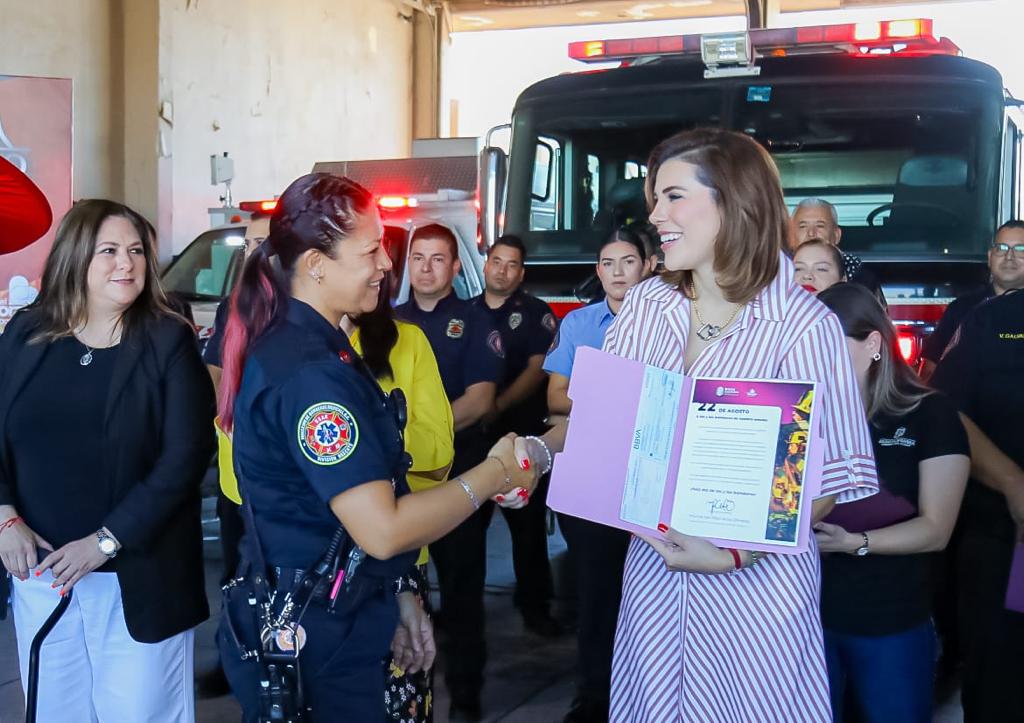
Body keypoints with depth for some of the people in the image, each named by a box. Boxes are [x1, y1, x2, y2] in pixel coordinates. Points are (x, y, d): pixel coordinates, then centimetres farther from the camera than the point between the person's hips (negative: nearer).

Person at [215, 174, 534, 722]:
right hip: (314, 644, -10)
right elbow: (382, 529, -27)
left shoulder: (288, 344, 8)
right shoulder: (311, 372, -25)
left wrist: (392, 594, 14)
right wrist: (495, 472, -16)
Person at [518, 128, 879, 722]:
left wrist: (737, 553, -22)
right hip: (654, 566, 5)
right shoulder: (645, 304, 2)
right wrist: (540, 449, -11)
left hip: (756, 579, -4)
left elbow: (835, 476, -12)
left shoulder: (805, 325, -14)